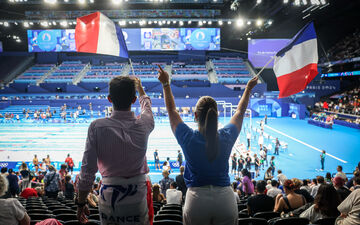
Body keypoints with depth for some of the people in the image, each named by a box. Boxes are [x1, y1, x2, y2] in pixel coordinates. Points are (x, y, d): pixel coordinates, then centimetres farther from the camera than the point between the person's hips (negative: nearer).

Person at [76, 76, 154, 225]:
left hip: (109, 197, 0)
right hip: (137, 198, 1)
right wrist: (139, 87, 35)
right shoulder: (143, 124, -9)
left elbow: (88, 170, -12)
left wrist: (81, 203, 2)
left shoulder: (97, 127, -15)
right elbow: (146, 105, 16)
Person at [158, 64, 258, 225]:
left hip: (196, 199, -1)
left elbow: (172, 111, 3)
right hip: (225, 198, 2)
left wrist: (165, 84, 11)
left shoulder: (189, 138, -11)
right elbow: (239, 113, 11)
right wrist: (248, 88, 25)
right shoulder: (226, 137, -6)